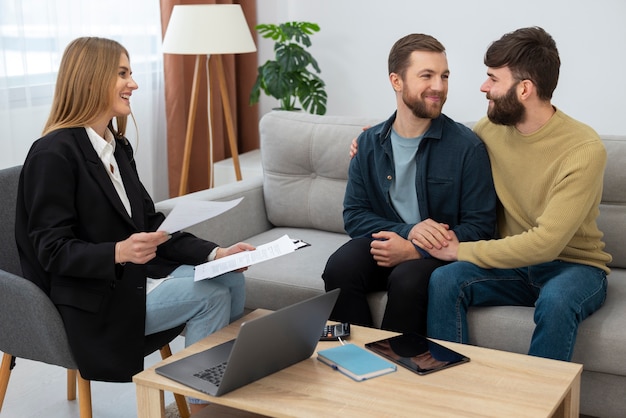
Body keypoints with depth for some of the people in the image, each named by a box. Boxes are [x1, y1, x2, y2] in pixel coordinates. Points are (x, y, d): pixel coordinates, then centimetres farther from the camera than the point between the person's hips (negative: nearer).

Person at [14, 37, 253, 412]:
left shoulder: (118, 146, 10)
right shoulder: (54, 153, -16)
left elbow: (152, 224, 8)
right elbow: (52, 251, -19)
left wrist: (215, 253, -5)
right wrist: (119, 253, -36)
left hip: (134, 274, 8)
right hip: (89, 300, -8)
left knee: (231, 280, -9)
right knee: (211, 296, -19)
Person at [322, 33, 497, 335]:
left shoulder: (467, 147, -7)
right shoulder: (369, 143, 5)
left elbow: (480, 226, -8)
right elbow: (354, 216, 2)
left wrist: (414, 250, -20)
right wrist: (408, 231, -17)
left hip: (439, 255, -3)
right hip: (385, 242, 3)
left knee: (408, 279, -34)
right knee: (339, 268, -27)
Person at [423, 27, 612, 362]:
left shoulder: (584, 149, -20)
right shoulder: (490, 128, -2)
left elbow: (546, 243, -25)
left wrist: (462, 251, -18)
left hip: (573, 265, -4)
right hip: (512, 263, 4)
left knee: (555, 301, -38)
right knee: (444, 280, -25)